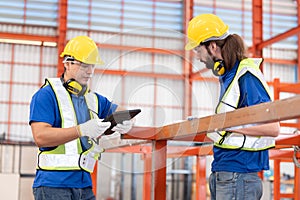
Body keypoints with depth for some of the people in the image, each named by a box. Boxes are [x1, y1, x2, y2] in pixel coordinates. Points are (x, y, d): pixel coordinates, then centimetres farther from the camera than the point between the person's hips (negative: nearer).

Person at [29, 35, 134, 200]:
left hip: (84, 184, 6)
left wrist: (126, 124, -5)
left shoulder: (94, 99, 17)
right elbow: (40, 137, -16)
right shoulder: (47, 95, -4)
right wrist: (82, 130, -25)